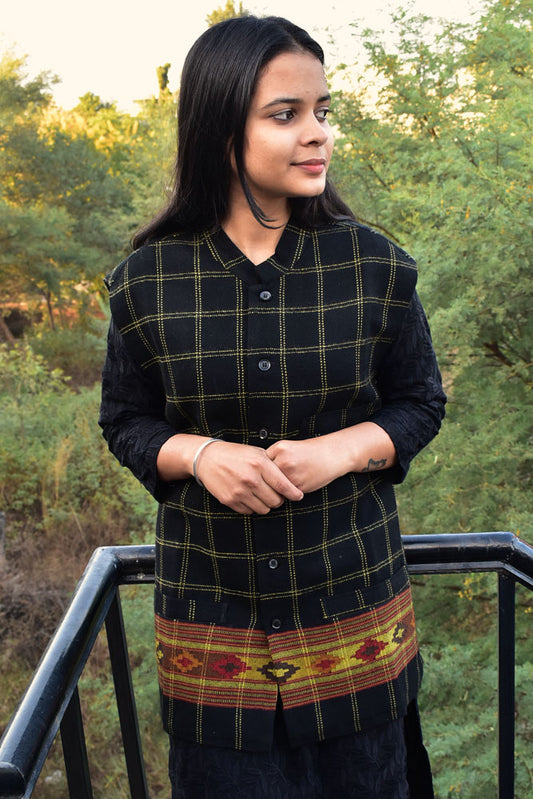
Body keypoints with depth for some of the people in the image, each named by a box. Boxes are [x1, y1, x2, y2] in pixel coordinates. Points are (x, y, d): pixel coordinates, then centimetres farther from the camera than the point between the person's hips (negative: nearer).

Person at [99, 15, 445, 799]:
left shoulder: (375, 267, -6)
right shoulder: (148, 280, -7)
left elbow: (421, 403, 3)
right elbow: (125, 419, 3)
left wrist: (341, 449, -17)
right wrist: (199, 454, -18)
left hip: (355, 608, 1)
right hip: (210, 614, 0)